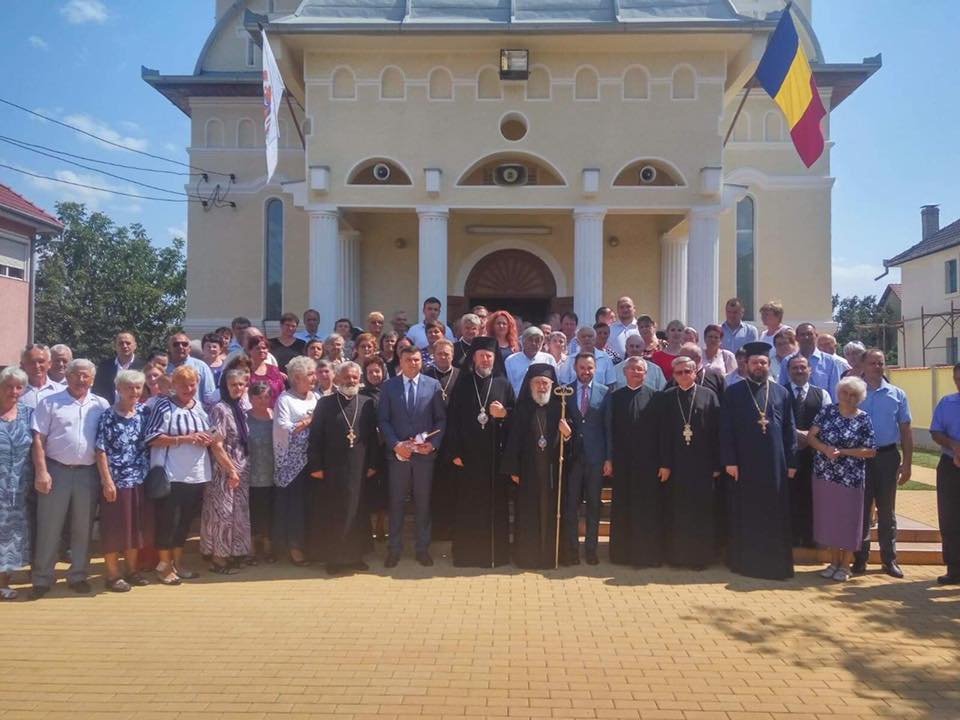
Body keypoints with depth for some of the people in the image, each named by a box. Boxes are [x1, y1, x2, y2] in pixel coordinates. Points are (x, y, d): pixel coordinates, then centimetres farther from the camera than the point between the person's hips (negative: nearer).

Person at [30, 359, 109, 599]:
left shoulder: (101, 405, 6)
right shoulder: (50, 402, 1)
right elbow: (38, 439, -3)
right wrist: (41, 472, -11)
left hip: (88, 473, 2)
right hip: (56, 471, -2)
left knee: (83, 527, 10)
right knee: (49, 527, 3)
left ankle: (78, 575, 22)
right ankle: (42, 579, 14)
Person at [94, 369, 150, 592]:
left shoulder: (143, 412, 4)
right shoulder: (109, 417, -9)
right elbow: (101, 451, -11)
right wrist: (107, 481, -14)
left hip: (140, 479, 5)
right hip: (117, 480, -5)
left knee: (136, 526, 13)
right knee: (114, 527, 4)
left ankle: (132, 570, 26)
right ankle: (112, 574, 16)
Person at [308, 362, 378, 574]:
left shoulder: (367, 403, 6)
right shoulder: (325, 403, 1)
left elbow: (372, 435, 7)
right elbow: (315, 436, -1)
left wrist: (372, 464, 3)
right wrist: (316, 466, -6)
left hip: (359, 469, 2)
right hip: (332, 470, -1)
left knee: (358, 514, 8)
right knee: (332, 516, 5)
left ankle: (356, 555, 21)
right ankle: (334, 558, 16)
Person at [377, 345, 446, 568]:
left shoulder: (433, 385, 3)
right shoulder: (389, 386, 3)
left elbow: (441, 418, 3)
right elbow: (383, 420, 1)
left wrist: (433, 443, -9)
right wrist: (395, 444, -11)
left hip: (425, 452, 0)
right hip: (397, 453, 0)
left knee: (423, 502, 8)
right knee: (396, 502, 6)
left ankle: (423, 548, 19)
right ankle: (394, 548, 18)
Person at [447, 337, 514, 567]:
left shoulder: (504, 384, 8)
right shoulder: (462, 385, 6)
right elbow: (452, 420, 0)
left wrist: (504, 414, -12)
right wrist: (454, 452, -7)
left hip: (496, 455, 1)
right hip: (468, 455, 0)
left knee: (496, 504, 3)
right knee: (468, 506, 2)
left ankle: (496, 552, 13)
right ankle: (467, 553, 11)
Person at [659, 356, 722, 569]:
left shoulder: (709, 395, 1)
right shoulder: (666, 398, 5)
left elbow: (716, 431, -1)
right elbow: (663, 433, 1)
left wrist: (716, 464, -5)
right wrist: (664, 464, -4)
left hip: (702, 463, -1)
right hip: (676, 464, 1)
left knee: (702, 511, 5)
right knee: (676, 512, 7)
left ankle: (701, 555, 17)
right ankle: (677, 555, 18)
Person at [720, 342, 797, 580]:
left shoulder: (781, 393, 9)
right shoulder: (733, 393, 1)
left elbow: (789, 430, 8)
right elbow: (726, 430, -3)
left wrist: (791, 462, 2)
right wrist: (729, 461, -10)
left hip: (775, 465, 2)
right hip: (744, 464, -2)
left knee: (775, 517, 7)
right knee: (746, 517, 6)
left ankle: (776, 563, 18)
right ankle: (744, 562, 17)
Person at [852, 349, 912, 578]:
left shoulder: (897, 394, 6)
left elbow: (905, 431, 6)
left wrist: (907, 463, 2)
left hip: (887, 456, 2)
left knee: (887, 510, 10)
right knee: (861, 509, 6)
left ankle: (889, 559, 19)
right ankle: (860, 558, 14)